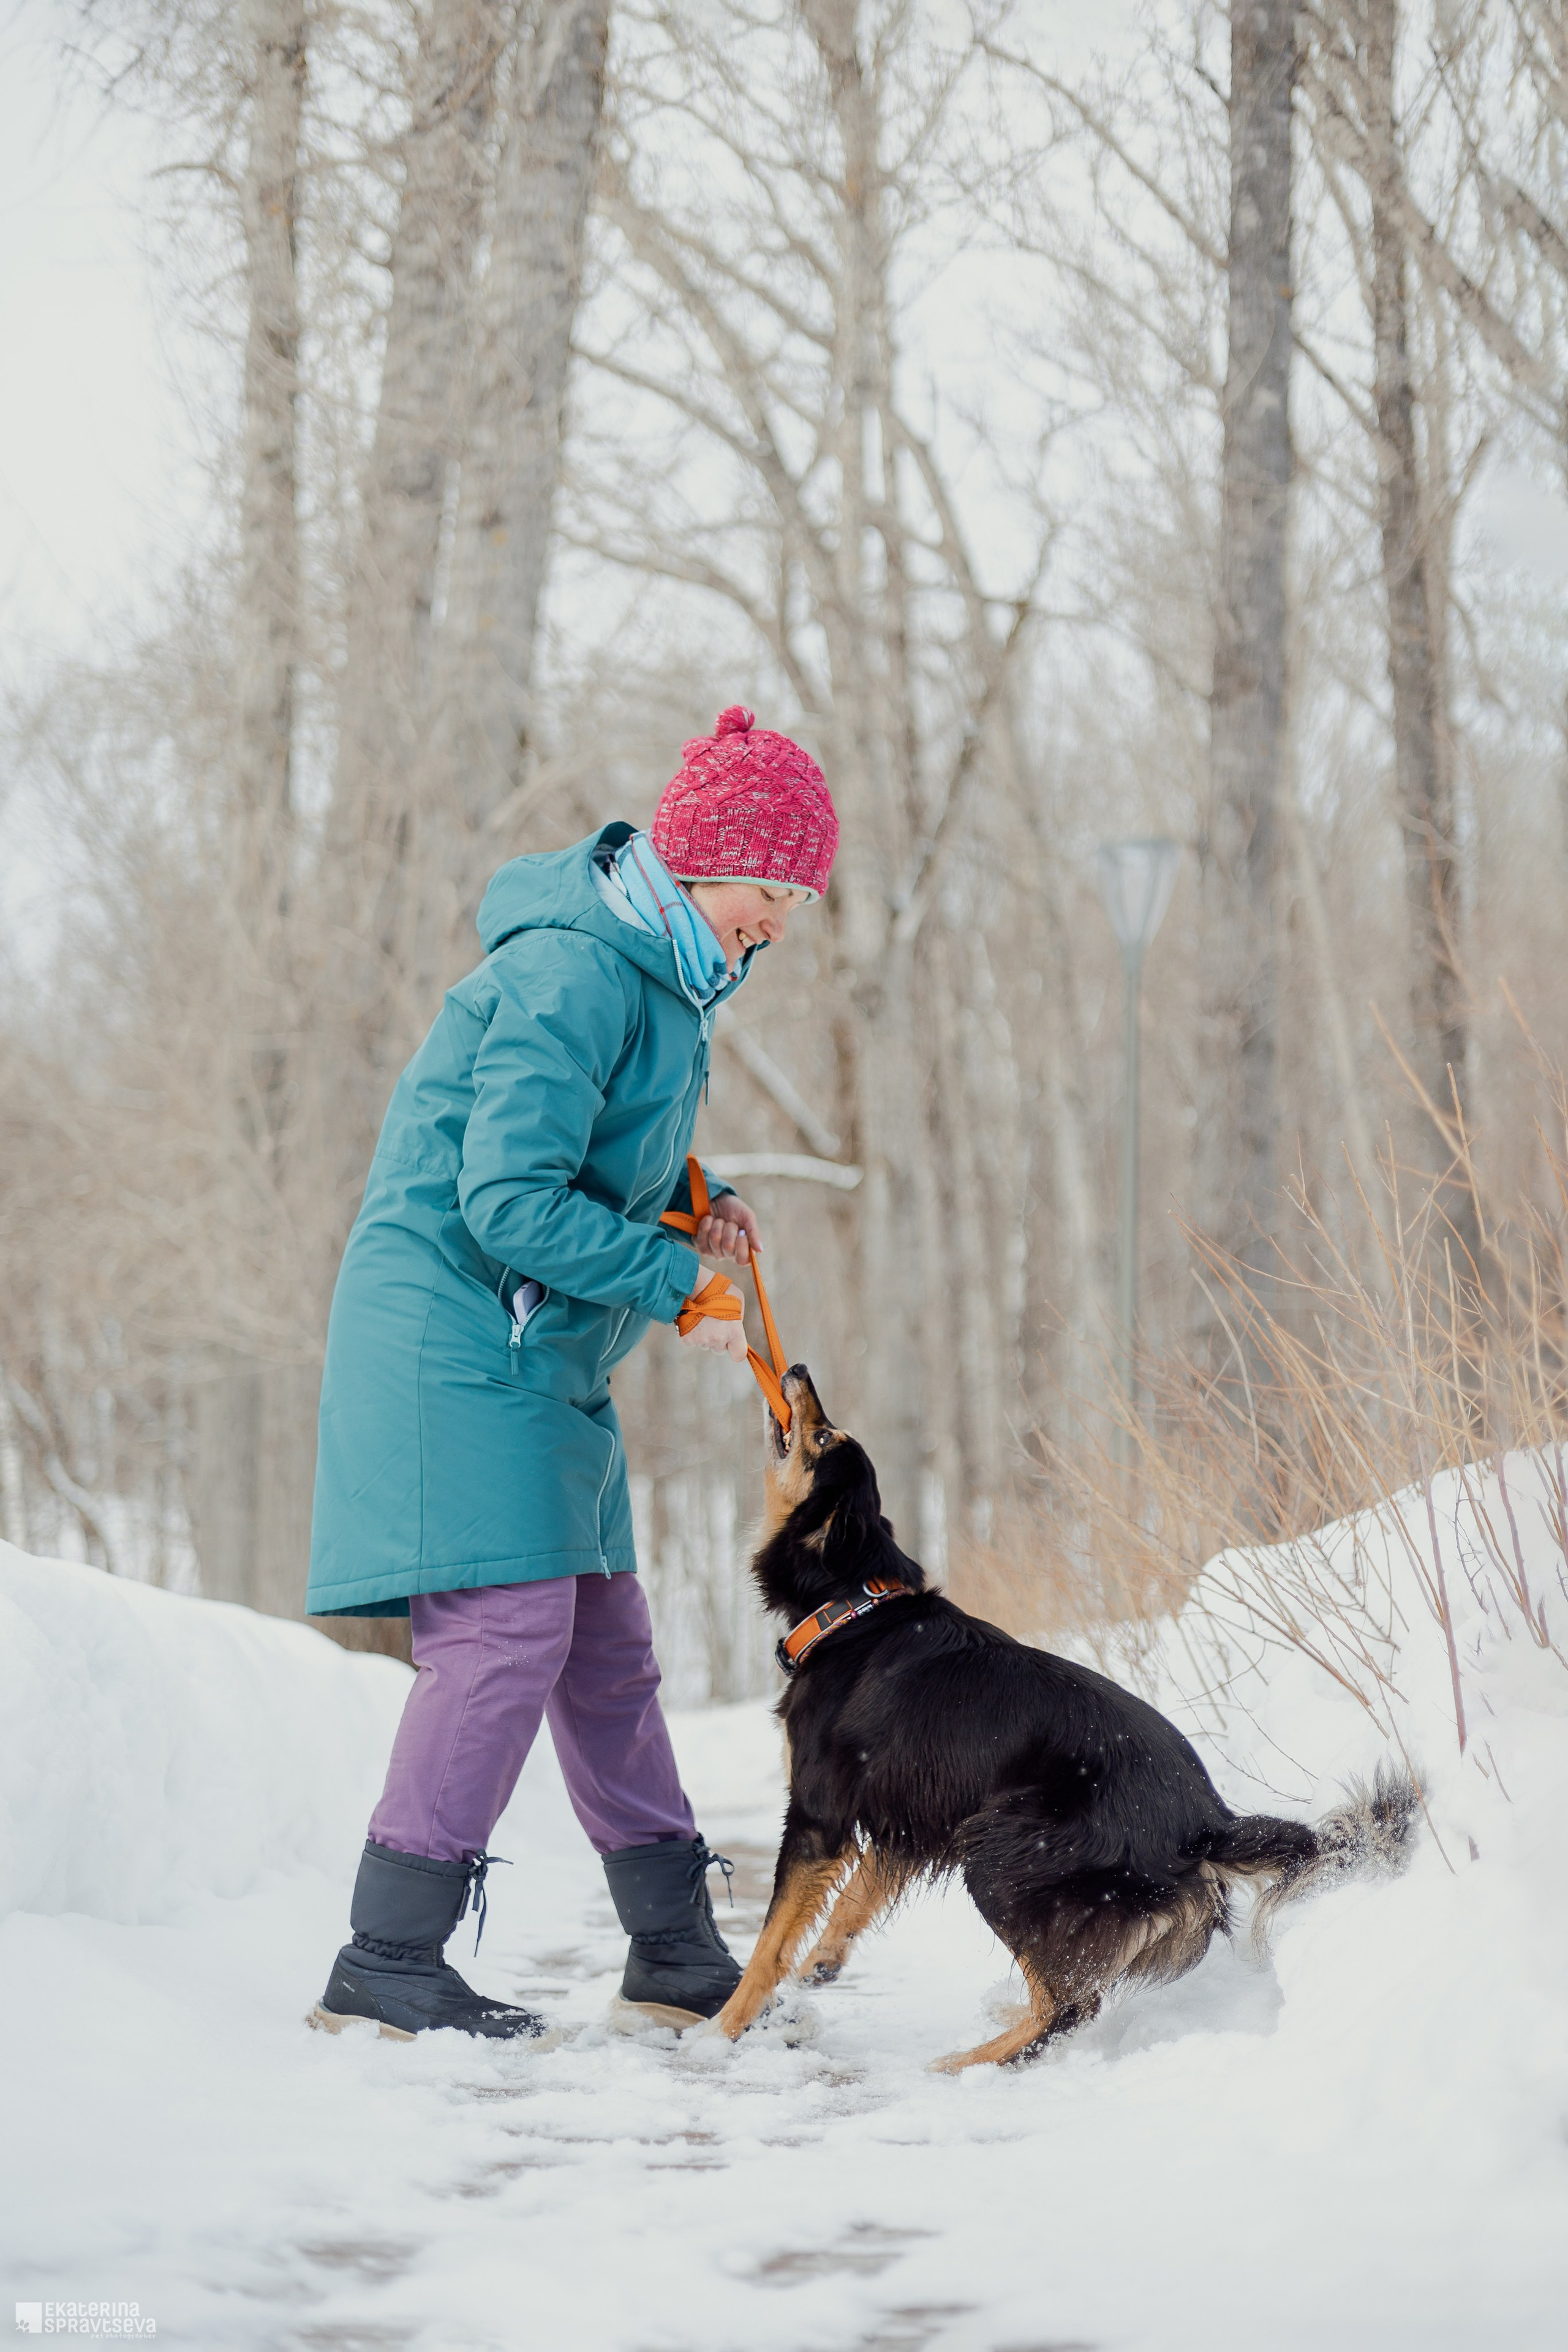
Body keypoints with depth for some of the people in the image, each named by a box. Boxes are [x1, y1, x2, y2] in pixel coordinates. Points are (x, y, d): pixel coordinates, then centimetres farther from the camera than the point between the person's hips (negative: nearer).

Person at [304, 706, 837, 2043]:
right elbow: (513, 1203, -24)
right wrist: (679, 1280, -16)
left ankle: (679, 1958, 19)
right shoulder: (575, 976, -20)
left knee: (604, 1641, 12)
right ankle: (386, 1965, -10)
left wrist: (687, 1200, 7)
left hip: (544, 1355, 10)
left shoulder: (664, 973, 12)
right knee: (507, 1626, -15)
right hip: (455, 1337, -10)